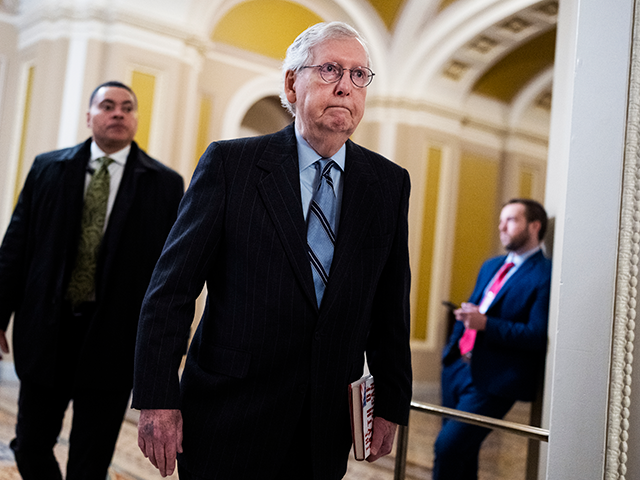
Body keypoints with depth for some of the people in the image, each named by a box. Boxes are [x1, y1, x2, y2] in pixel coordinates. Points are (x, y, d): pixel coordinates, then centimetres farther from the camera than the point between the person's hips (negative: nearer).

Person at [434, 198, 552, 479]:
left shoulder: (545, 275, -10)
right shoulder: (491, 266, 17)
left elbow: (538, 337, -17)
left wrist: (485, 324, -24)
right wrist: (453, 347, 12)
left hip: (491, 380, -8)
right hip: (457, 367, 8)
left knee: (448, 446, -14)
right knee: (461, 453, 15)